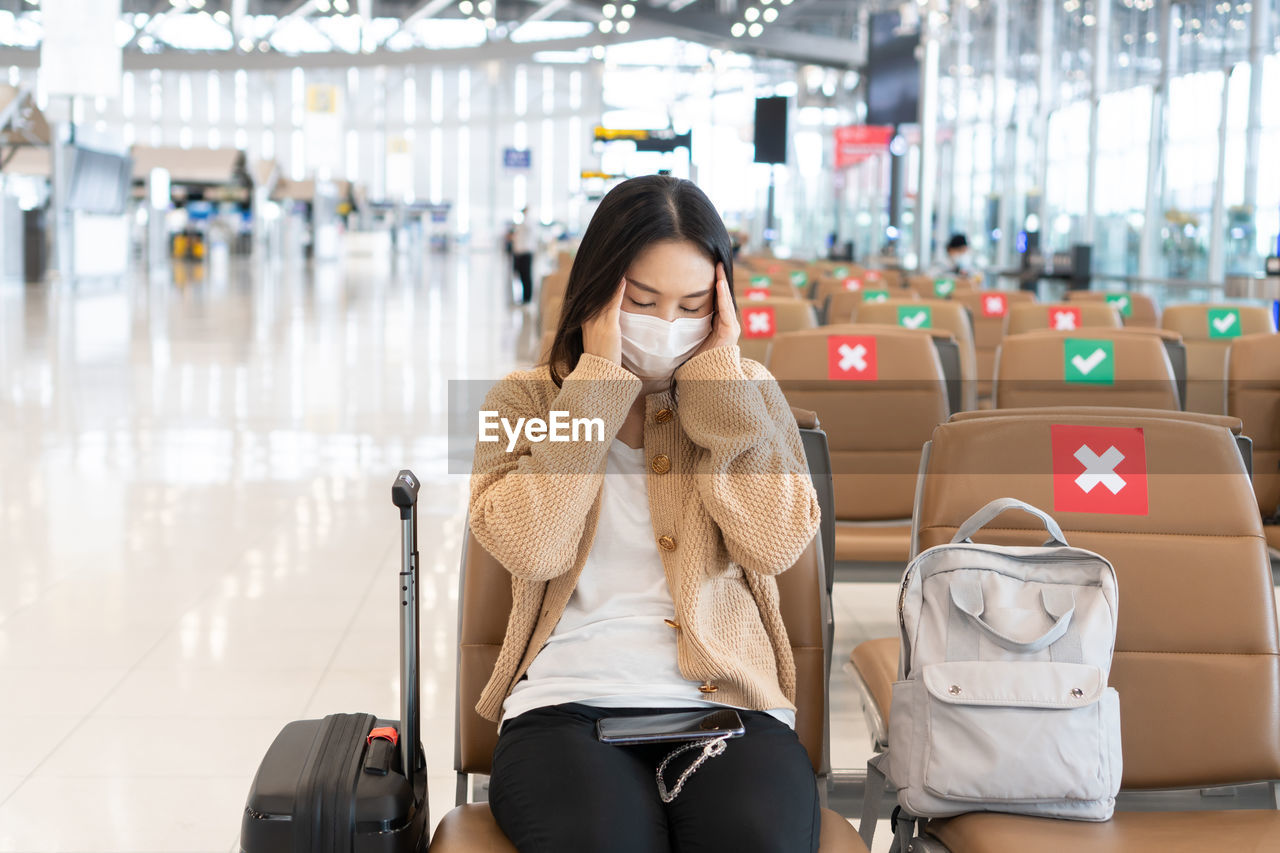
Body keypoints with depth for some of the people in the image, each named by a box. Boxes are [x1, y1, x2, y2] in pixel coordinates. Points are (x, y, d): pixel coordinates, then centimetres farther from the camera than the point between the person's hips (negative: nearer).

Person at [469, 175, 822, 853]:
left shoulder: (748, 395, 15)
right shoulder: (526, 399, 11)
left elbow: (777, 542, -3)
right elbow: (530, 547, -8)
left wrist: (719, 373, -2)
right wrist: (597, 382, -5)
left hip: (728, 703, 1)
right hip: (567, 705, -1)